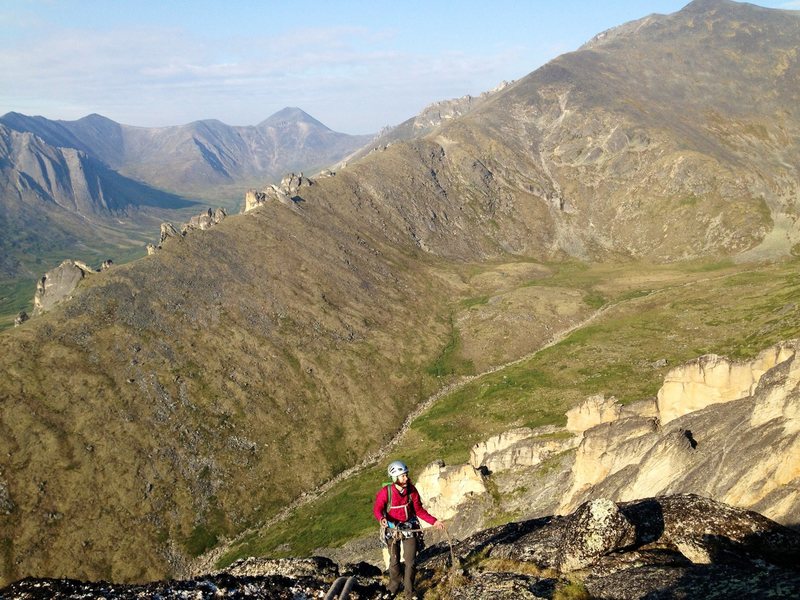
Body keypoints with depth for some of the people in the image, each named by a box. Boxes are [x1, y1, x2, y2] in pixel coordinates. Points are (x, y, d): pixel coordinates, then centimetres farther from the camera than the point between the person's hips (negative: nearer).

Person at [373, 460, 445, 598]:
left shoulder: (412, 490, -13)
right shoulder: (386, 492, -21)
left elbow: (419, 510, -4)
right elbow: (377, 509, -15)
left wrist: (434, 521, -12)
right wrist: (381, 519, -37)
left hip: (409, 528, 1)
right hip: (392, 529, -1)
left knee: (411, 561, -2)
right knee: (394, 561, 12)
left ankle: (409, 592, 14)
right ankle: (394, 586, 36)